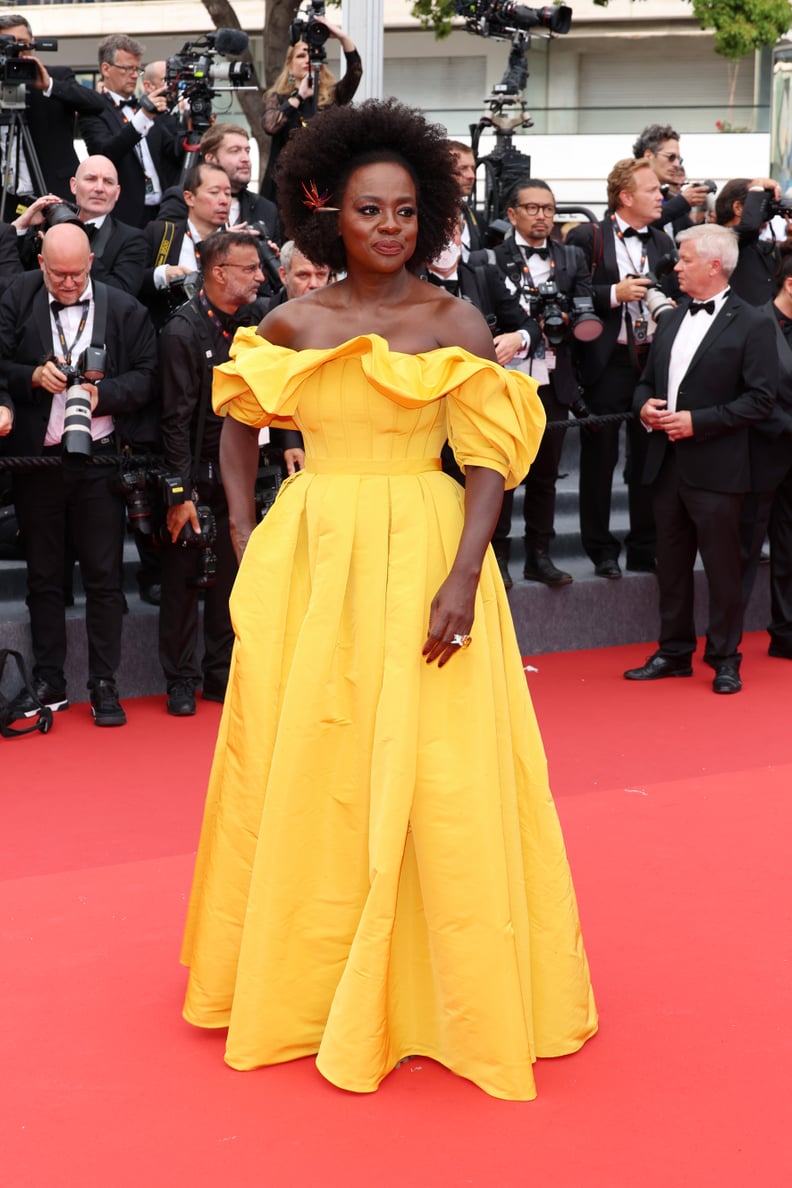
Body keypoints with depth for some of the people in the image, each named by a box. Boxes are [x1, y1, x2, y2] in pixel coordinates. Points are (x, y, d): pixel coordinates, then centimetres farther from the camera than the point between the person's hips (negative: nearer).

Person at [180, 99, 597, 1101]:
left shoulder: (457, 324, -3)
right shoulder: (290, 326, 4)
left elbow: (491, 460, -8)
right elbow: (238, 424, 19)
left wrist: (461, 580, -19)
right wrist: (244, 533, 9)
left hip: (426, 556, -2)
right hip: (311, 558, 3)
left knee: (439, 779, -1)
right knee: (304, 771, 9)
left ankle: (450, 990, 16)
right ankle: (306, 975, 29)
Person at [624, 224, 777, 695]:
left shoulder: (753, 324, -6)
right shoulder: (671, 321, 15)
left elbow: (761, 398, -12)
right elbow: (647, 381, 22)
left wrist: (698, 421, -17)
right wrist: (644, 406, -1)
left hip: (716, 467, -6)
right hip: (667, 462, 6)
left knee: (723, 568, 2)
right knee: (672, 565, 12)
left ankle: (725, 660, 12)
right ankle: (674, 652, 23)